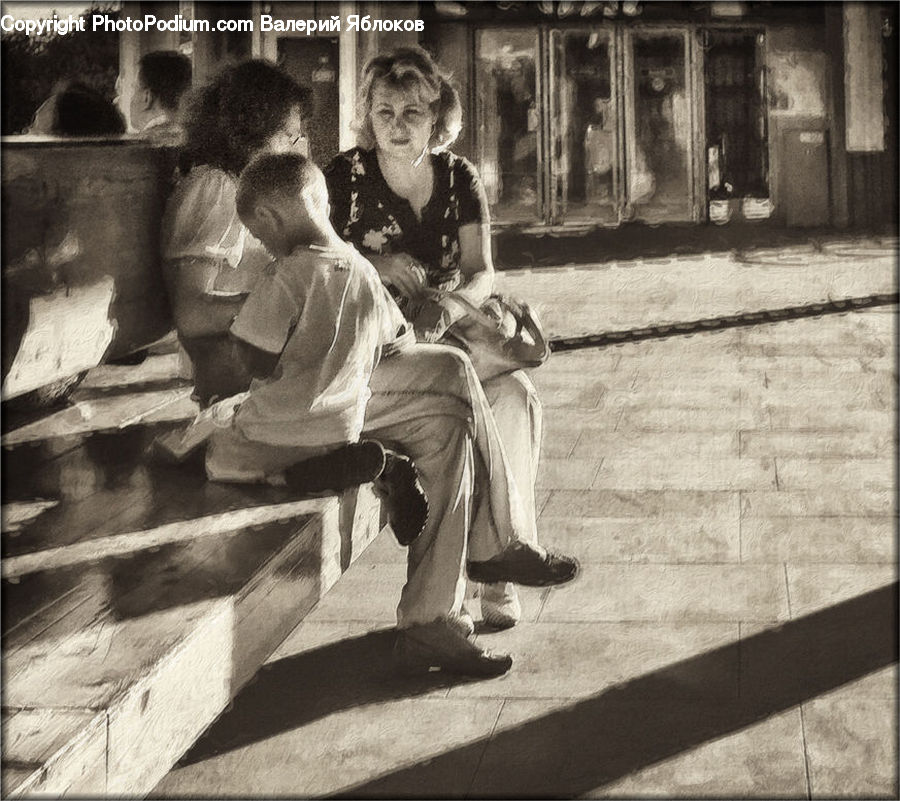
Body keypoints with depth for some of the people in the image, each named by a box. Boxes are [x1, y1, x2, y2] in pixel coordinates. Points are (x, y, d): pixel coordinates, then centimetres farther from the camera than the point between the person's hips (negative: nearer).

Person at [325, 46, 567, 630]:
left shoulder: (459, 178, 6)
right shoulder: (347, 177, -3)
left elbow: (481, 275, -4)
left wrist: (446, 310, -26)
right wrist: (372, 266, -21)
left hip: (449, 330, 4)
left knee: (517, 397, -24)